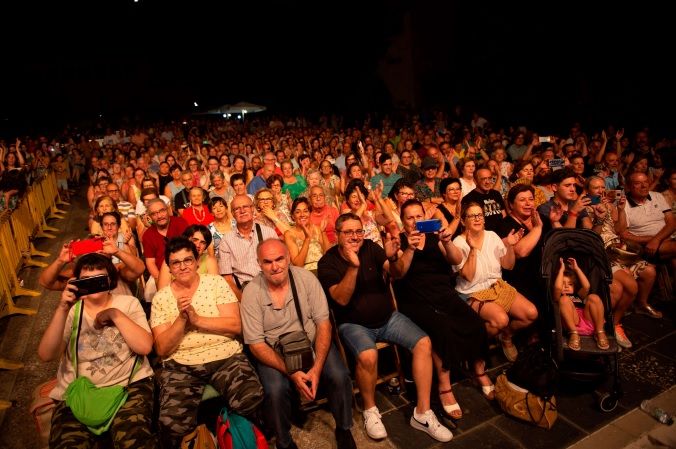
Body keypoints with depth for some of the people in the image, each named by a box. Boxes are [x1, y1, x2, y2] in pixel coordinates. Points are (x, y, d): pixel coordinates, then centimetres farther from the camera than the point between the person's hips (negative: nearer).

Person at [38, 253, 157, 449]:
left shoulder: (128, 303, 8)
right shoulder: (71, 310, 10)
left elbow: (145, 346, -7)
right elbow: (46, 355, -7)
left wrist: (115, 314, -8)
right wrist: (62, 310, -18)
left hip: (129, 385, -2)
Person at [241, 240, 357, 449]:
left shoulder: (306, 279, -10)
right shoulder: (251, 293, -13)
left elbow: (323, 324, -9)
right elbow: (256, 344, -12)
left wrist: (317, 368, -21)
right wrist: (292, 373, -23)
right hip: (273, 353, -1)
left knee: (339, 376, -21)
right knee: (275, 391, -28)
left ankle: (343, 429, 9)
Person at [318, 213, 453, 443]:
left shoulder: (371, 247, -1)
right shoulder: (328, 262, -10)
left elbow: (397, 274, -9)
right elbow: (341, 299, -22)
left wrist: (393, 258, -31)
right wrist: (353, 266, -35)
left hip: (387, 317, 4)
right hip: (354, 324, -4)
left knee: (424, 343, -14)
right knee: (368, 356, -33)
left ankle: (422, 413, -2)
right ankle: (370, 411, -4)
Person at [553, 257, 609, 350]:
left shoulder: (578, 296, 33)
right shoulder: (559, 298, 23)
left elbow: (586, 286, 12)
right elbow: (557, 287, 0)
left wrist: (576, 269, 15)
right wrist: (561, 269, 11)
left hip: (589, 322, 3)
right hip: (573, 324, -3)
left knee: (593, 297, -14)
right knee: (564, 299, -22)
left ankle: (600, 332, -18)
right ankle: (574, 334, -28)